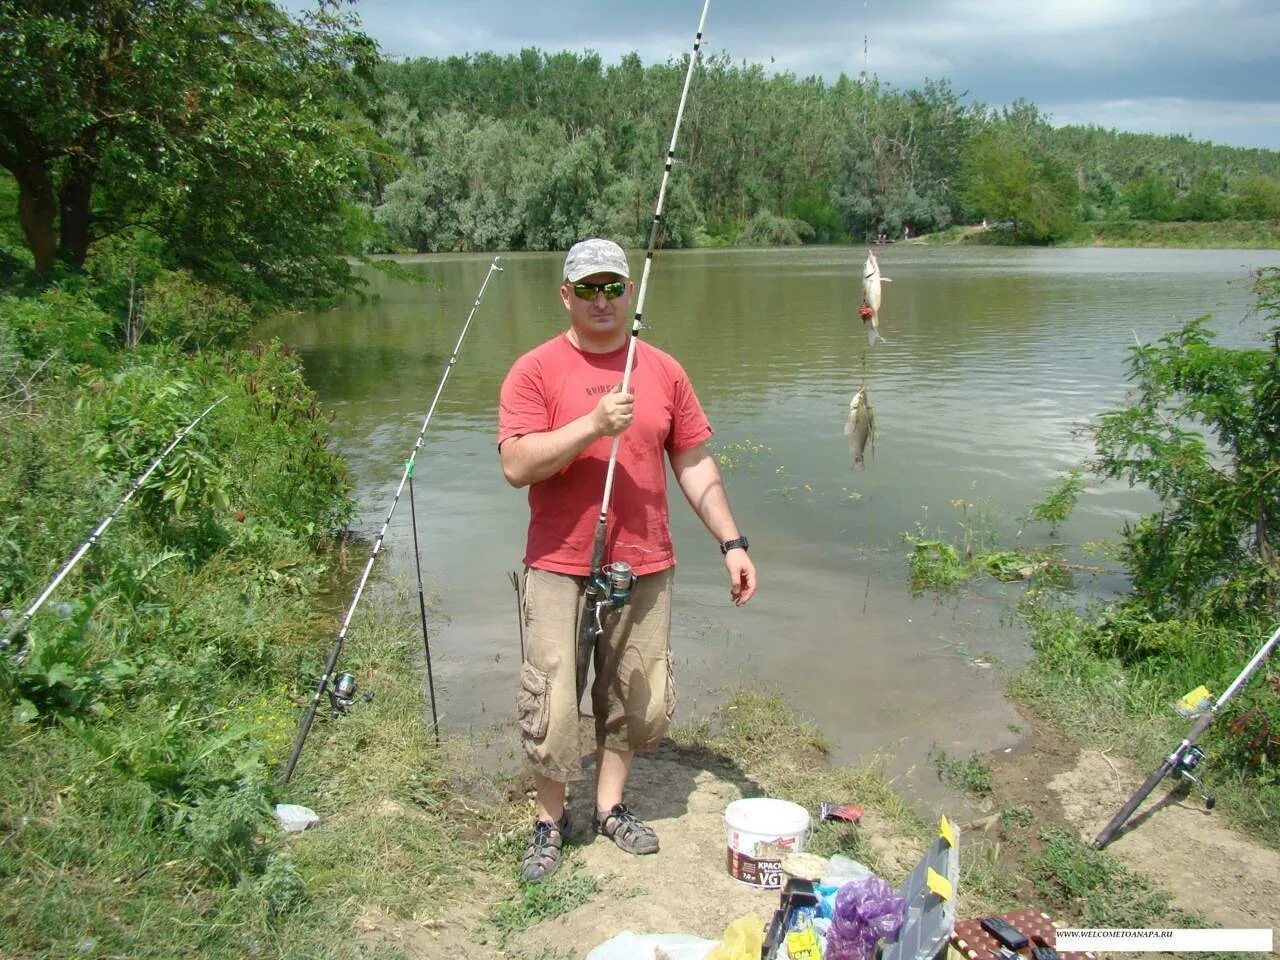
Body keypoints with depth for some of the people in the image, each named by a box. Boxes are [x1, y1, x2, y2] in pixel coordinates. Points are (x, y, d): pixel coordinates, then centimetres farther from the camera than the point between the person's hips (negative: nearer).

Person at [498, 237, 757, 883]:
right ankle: (550, 820, 23)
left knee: (638, 699, 12)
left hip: (645, 566, 4)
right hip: (560, 567, -3)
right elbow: (516, 466, -14)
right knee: (552, 702, 0)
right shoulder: (535, 371, -4)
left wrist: (731, 542, 5)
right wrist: (594, 425, -23)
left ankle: (610, 805, 33)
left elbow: (695, 465, 11)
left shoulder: (663, 370, 7)